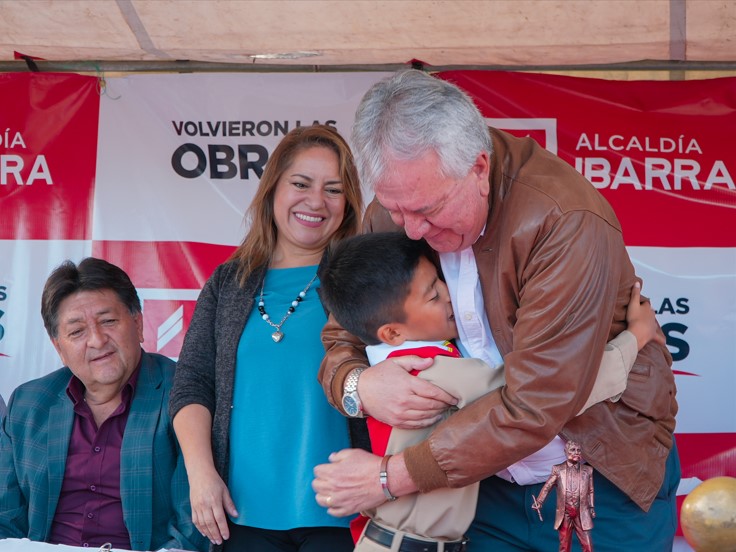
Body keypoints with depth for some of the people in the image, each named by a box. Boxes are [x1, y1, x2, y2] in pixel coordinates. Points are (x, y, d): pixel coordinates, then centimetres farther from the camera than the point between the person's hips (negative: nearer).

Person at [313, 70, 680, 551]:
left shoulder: (568, 221, -29)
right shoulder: (391, 215, -10)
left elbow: (537, 403, -31)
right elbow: (341, 336, -1)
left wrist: (392, 478, -26)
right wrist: (358, 385, -26)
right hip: (487, 482, 4)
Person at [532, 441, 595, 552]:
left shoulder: (588, 470, 7)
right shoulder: (557, 469, 3)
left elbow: (590, 491, 13)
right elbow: (547, 486, 0)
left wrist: (592, 507, 7)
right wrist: (539, 502, -12)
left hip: (582, 514, 1)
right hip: (564, 514, -1)